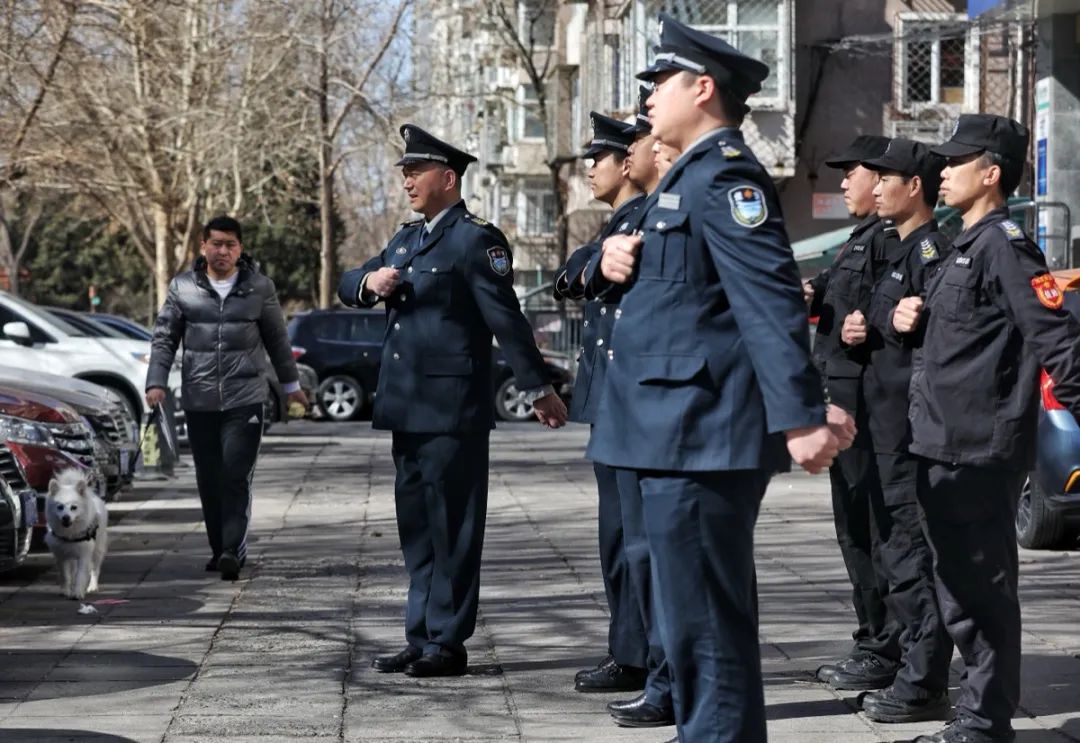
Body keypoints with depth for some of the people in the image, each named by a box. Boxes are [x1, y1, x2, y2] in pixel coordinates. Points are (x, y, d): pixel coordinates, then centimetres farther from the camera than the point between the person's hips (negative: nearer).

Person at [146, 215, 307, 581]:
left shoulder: (259, 287, 5)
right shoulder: (183, 287, 6)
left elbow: (277, 339, 14)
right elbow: (164, 338, 9)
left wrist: (290, 383, 20)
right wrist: (156, 381, -3)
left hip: (245, 399, -2)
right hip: (199, 400, 2)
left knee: (236, 476, -12)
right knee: (209, 480, 6)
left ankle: (233, 551, -13)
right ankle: (219, 549, 18)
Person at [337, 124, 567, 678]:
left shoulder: (475, 239, -8)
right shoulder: (406, 239, 18)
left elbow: (506, 318, -12)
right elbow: (347, 288, 21)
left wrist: (538, 389, -13)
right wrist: (369, 281, -3)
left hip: (452, 409, -9)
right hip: (407, 406, 9)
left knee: (452, 526, -3)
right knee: (416, 527, 13)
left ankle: (448, 643, 2)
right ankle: (421, 638, 20)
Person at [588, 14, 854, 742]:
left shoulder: (726, 175, -14)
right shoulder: (693, 174, 19)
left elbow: (772, 302, -22)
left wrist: (801, 417, -28)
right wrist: (621, 256, 2)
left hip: (697, 436, -11)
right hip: (684, 430, 11)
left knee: (705, 625, -6)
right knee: (707, 619, 18)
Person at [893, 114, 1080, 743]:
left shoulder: (1004, 246, -13)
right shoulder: (967, 246, 17)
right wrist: (919, 319, 7)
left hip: (982, 450, -10)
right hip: (947, 447, 10)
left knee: (982, 588, -4)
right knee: (961, 586, 16)